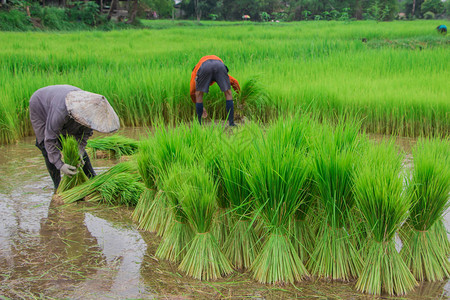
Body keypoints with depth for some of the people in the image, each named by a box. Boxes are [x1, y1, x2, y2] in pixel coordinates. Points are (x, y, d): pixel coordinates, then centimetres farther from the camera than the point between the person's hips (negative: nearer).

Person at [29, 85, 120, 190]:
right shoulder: (61, 111, -46)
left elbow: (86, 132, -12)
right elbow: (50, 138, -37)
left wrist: (79, 152, -23)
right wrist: (60, 165, -39)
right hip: (41, 108, -5)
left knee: (76, 146, 2)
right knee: (49, 151, -9)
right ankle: (58, 185, 5)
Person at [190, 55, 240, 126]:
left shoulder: (195, 70, 43)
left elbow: (192, 93, 43)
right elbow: (234, 81, 44)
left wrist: (201, 107, 52)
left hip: (205, 67, -1)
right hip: (219, 65, 1)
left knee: (199, 94, 20)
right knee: (228, 94, 17)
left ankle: (198, 124, 20)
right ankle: (231, 123, 12)